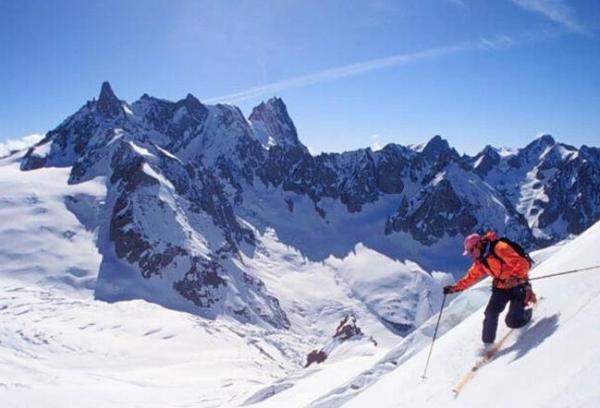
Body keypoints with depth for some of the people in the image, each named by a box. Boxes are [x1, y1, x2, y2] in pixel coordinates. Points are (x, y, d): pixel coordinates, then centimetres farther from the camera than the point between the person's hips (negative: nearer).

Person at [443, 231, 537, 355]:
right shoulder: (481, 261, 5)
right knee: (491, 313, -9)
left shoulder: (500, 248, -22)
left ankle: (526, 306, 19)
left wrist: (514, 277, -42)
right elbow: (471, 276, 13)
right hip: (501, 287, 7)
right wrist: (454, 288, 6)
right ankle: (488, 343, 4)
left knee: (513, 322, -12)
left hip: (518, 285, -7)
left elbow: (522, 263, -26)